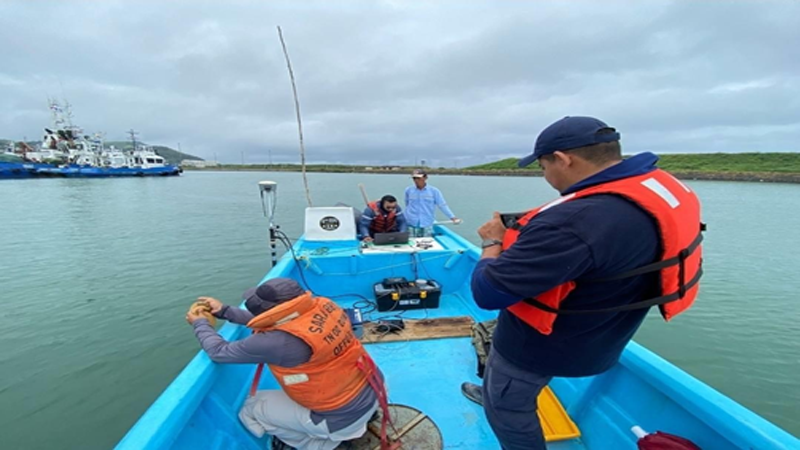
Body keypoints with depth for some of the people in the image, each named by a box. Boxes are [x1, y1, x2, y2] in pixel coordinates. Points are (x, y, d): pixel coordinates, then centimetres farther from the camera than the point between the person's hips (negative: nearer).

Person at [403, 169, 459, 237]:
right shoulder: (408, 190, 1)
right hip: (412, 224, 1)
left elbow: (442, 205, -4)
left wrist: (452, 217, -10)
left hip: (427, 225, 0)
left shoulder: (434, 191, -3)